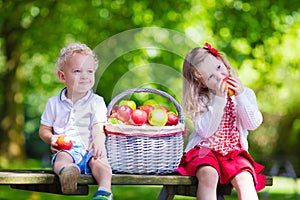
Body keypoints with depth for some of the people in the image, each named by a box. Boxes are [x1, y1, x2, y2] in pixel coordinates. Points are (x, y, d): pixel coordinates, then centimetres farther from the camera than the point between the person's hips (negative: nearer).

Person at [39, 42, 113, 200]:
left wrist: (98, 141, -30)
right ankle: (66, 172, -67)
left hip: (89, 149, -1)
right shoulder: (54, 103, 13)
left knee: (99, 160, -34)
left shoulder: (96, 102, 8)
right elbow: (44, 129, 20)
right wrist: (51, 138, -5)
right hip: (66, 149, 1)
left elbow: (99, 127, -6)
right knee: (62, 158, -34)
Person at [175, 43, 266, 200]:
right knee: (208, 175, -34)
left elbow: (253, 124, -2)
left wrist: (240, 96, -10)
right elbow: (206, 131, -11)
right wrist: (219, 100, -15)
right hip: (204, 151, -1)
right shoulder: (201, 100, 3)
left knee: (245, 179, -29)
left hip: (235, 152, 1)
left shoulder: (245, 93, 10)